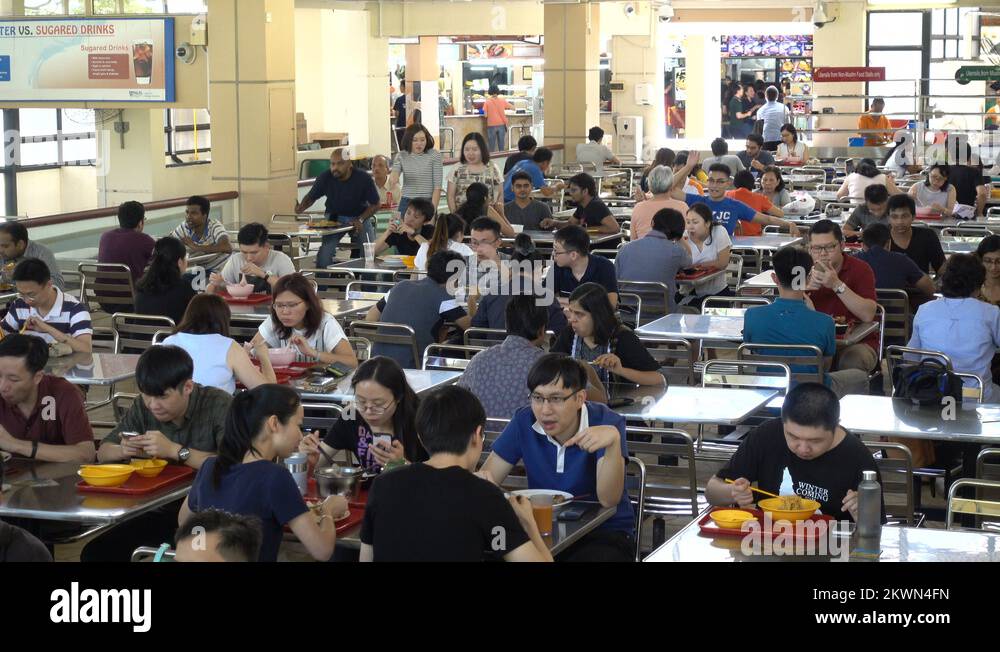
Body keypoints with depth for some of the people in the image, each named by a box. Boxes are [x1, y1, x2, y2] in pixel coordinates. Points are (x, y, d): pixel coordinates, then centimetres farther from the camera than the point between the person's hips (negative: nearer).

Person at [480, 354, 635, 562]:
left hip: (604, 531, -3)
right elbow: (488, 477, -2)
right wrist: (482, 480, -27)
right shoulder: (524, 422, -4)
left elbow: (608, 500, -24)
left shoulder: (606, 422, -15)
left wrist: (613, 440, -39)